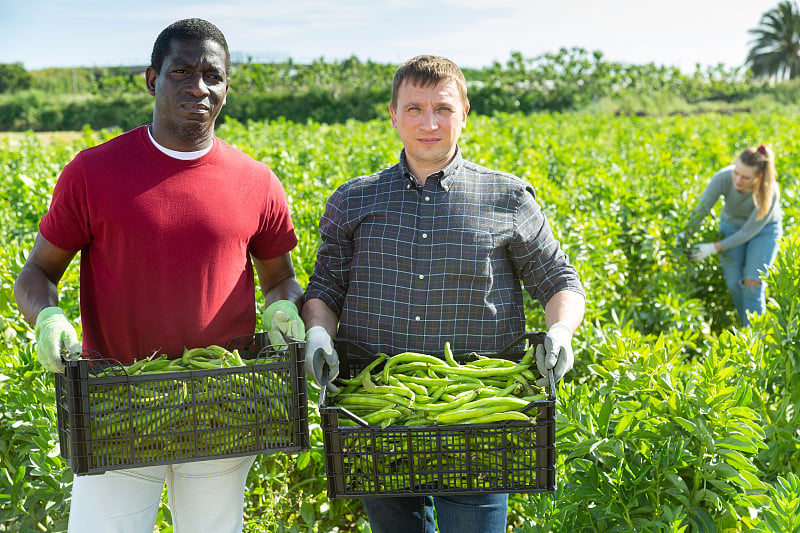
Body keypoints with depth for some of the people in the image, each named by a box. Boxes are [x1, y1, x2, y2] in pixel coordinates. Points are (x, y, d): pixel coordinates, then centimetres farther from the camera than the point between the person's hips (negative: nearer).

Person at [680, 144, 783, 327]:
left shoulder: (770, 193, -36)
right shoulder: (723, 178, -32)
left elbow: (749, 231, -29)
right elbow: (700, 210, -27)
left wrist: (714, 248, -33)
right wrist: (684, 236, -41)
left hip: (764, 229, -2)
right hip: (731, 225, 3)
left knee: (752, 284, -14)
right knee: (734, 285, -3)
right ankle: (747, 327, 19)